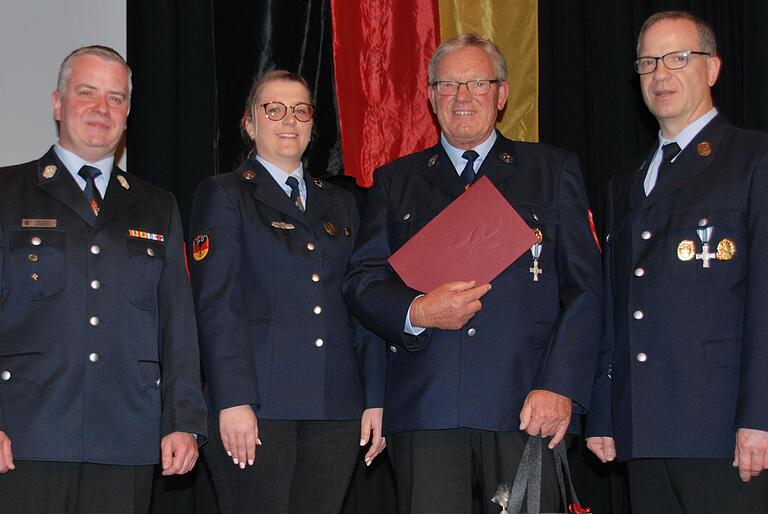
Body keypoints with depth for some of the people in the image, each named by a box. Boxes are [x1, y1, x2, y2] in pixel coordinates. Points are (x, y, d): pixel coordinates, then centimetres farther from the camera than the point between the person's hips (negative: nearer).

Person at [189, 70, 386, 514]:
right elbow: (216, 305, -5)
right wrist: (232, 401, -14)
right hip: (256, 408, -4)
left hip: (335, 407, 4)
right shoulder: (224, 195, 5)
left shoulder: (340, 204, 20)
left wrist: (375, 399, 7)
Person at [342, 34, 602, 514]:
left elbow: (583, 287, 5)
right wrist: (417, 312, -10)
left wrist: (559, 386, -7)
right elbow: (362, 282, 11)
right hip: (425, 406, 1)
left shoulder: (553, 169, 12)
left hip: (528, 406, -1)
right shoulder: (396, 181, 17)